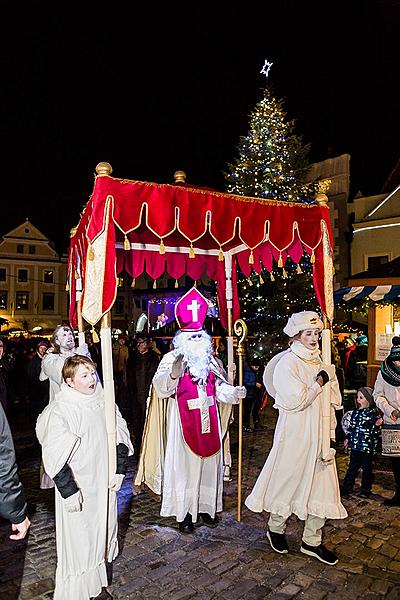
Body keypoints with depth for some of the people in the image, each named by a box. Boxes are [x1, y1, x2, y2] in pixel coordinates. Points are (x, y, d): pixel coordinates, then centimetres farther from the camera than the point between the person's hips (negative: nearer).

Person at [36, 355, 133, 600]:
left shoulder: (104, 402, -2)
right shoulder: (60, 411, -18)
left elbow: (121, 436, 7)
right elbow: (54, 457, -19)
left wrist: (120, 470, 3)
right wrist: (69, 491, -19)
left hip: (105, 484, 6)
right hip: (78, 489, -6)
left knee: (102, 532, 19)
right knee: (77, 540, 4)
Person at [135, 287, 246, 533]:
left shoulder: (210, 361, 9)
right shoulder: (171, 358, -7)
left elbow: (221, 388, 14)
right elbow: (161, 387, -20)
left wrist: (236, 392, -4)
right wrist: (173, 374, -39)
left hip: (208, 420, 5)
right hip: (183, 421, -5)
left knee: (209, 462, 12)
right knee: (184, 463, 0)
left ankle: (206, 507, 27)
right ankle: (185, 512, 14)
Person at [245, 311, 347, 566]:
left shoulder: (321, 362, 9)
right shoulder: (287, 363, -13)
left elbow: (336, 399, 12)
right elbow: (295, 400, -20)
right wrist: (318, 384, -12)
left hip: (319, 433, 6)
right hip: (295, 433, -6)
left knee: (322, 482, 8)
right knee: (288, 479, 8)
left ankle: (312, 540, 24)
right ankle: (276, 528, 32)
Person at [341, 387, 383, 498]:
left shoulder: (374, 412, -7)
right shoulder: (355, 412, 8)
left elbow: (376, 430, -4)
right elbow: (351, 426, 18)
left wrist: (377, 424, -25)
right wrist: (347, 438, 19)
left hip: (367, 446, -4)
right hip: (355, 445, 4)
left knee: (367, 468, 9)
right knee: (352, 467, 11)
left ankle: (366, 489, 22)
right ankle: (347, 487, 20)